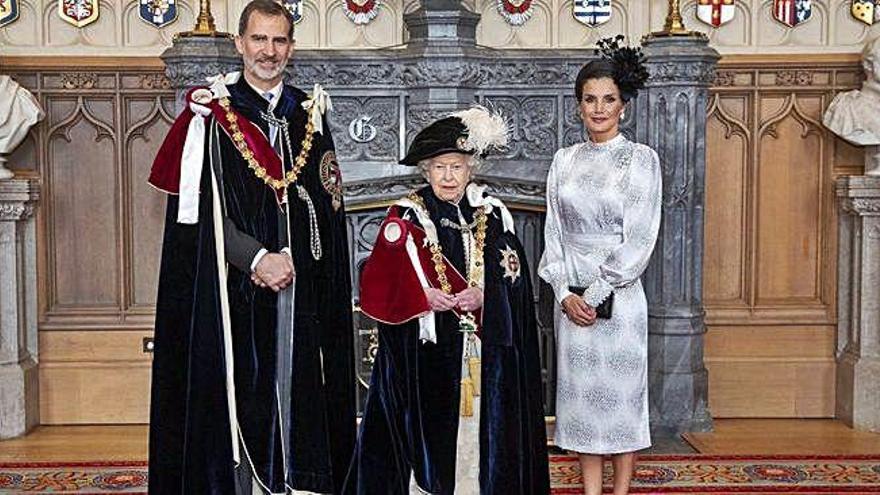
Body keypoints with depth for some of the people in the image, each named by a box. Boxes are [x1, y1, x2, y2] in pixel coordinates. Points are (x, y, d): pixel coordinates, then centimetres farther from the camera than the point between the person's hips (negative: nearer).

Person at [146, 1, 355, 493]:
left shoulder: (309, 115, 11)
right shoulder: (212, 115, 0)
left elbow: (329, 210, 10)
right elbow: (198, 210, -7)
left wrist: (288, 260, -2)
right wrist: (257, 258, -15)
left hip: (302, 292, 3)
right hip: (232, 291, -3)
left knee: (296, 392, 5)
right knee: (238, 392, -1)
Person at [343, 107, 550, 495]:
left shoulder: (493, 216, 9)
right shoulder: (406, 218, 2)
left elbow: (514, 279, 3)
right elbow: (382, 285, -7)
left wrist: (483, 296, -15)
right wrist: (427, 297, -21)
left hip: (486, 352, 2)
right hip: (426, 350, -2)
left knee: (482, 430, 3)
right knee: (429, 432, -2)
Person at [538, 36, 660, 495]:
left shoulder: (640, 158, -3)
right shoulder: (565, 160, 8)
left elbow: (639, 238, -9)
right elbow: (553, 232, 6)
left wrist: (597, 293, -12)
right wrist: (565, 292, -6)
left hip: (618, 296, -4)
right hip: (571, 297, 4)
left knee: (621, 395, 4)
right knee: (582, 396, 9)